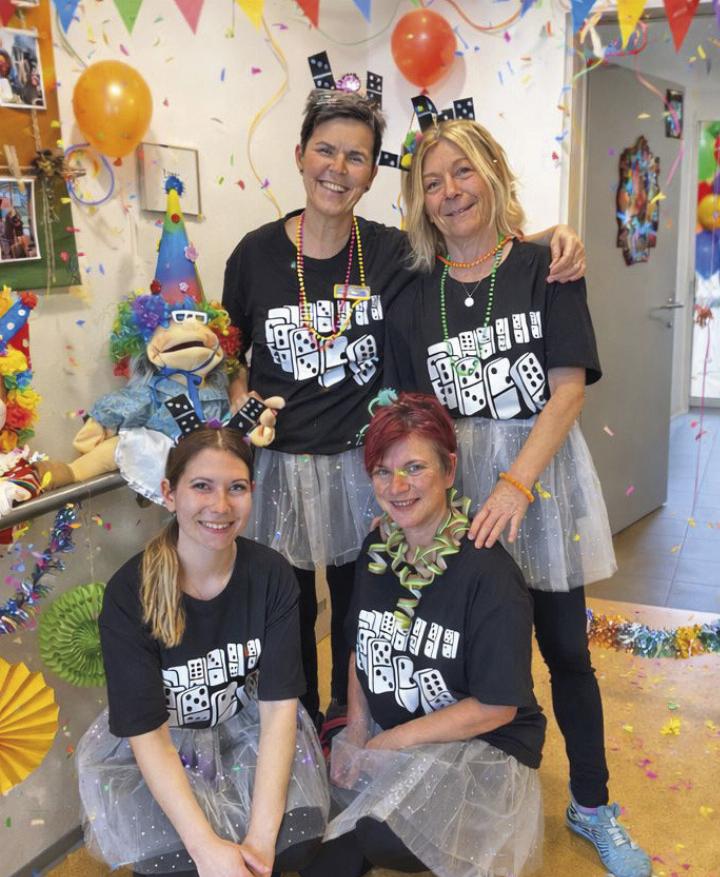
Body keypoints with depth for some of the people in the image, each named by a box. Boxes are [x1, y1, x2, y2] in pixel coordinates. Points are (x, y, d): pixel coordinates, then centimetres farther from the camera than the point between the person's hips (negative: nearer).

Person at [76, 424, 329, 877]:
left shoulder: (272, 574, -15)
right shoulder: (129, 593, -21)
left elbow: (278, 705, -16)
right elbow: (148, 735, -20)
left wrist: (261, 834, -27)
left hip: (249, 726, 2)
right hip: (154, 747, -2)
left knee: (298, 833, -21)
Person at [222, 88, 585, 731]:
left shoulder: (393, 253, -6)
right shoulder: (256, 254, -4)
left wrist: (554, 236, -13)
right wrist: (243, 402, -9)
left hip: (364, 465, 0)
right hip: (281, 465, 0)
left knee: (358, 610, 15)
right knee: (289, 611, 14)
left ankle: (348, 725, 41)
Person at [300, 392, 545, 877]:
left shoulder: (489, 572, -19)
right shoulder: (377, 550, 1)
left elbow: (497, 706, -16)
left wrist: (391, 741, -14)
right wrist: (357, 731, -2)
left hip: (484, 748, -6)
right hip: (385, 738, 6)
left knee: (380, 833, -31)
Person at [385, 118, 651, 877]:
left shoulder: (545, 268, -4)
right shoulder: (414, 298, 3)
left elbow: (569, 388, -10)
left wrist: (517, 483, -20)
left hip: (544, 473, -1)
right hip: (457, 482, 2)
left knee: (565, 648, 9)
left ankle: (592, 806, 29)